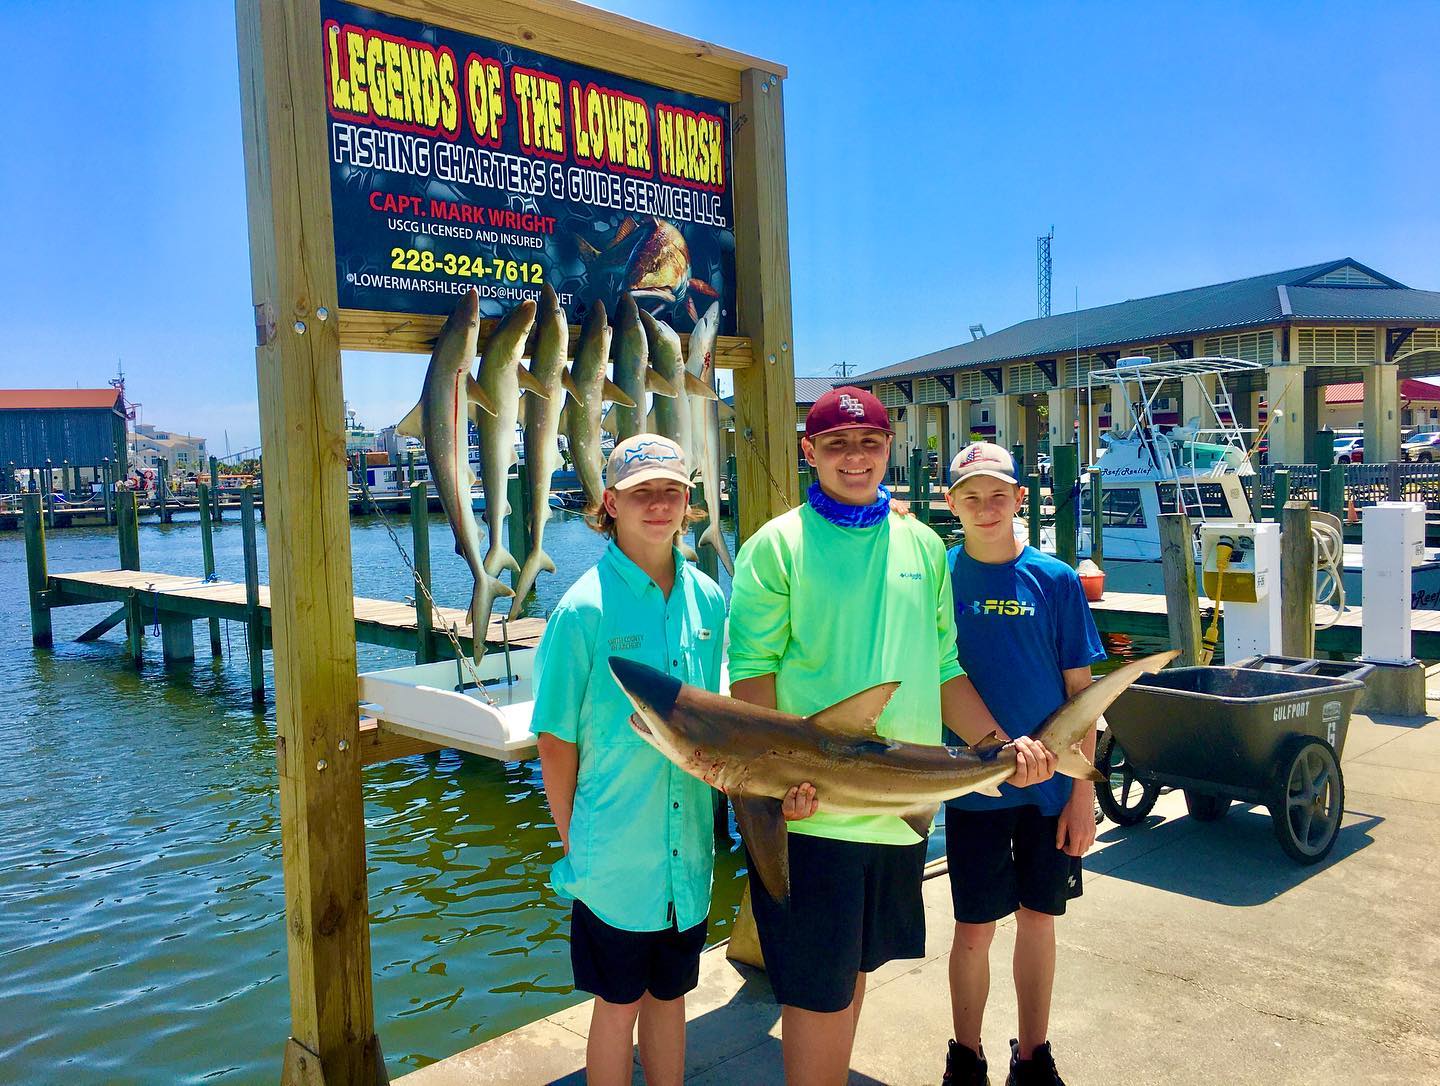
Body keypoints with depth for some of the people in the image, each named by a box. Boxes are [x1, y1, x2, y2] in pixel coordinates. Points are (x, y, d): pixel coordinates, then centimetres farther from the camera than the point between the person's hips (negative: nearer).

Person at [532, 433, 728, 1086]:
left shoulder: (708, 600, 0)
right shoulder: (585, 608, -14)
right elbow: (555, 740, -9)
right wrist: (573, 842, -6)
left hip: (687, 852, 4)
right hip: (614, 854, -4)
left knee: (670, 994, 20)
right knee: (619, 1005, 13)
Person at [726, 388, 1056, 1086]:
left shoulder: (922, 546, 10)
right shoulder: (776, 546, -5)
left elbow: (943, 672, 13)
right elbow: (751, 673, -9)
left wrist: (1006, 743, 0)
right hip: (811, 806, -5)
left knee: (853, 971, 20)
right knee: (816, 991, 3)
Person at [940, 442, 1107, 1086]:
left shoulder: (1055, 580, -3)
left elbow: (1080, 689, 0)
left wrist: (1083, 789, -3)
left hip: (1050, 789, 1)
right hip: (971, 787, -1)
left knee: (1037, 919, 13)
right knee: (974, 928, 7)